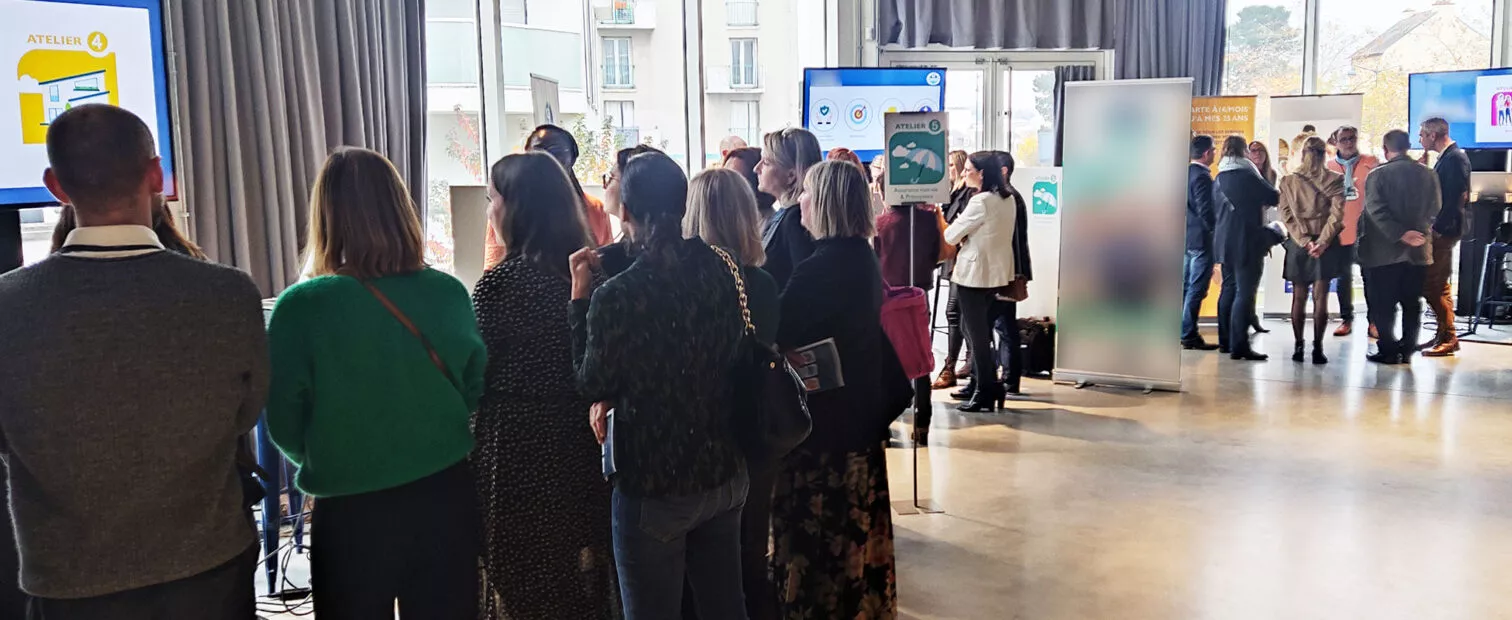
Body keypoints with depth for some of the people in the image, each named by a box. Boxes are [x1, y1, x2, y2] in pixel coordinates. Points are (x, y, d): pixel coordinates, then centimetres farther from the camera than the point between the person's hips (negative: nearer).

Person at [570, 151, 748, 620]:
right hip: (722, 472, 6)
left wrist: (581, 295, -6)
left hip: (652, 484, -5)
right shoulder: (718, 271, -4)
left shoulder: (616, 294, -22)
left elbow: (592, 386, -8)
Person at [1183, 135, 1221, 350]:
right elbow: (1206, 211, -21)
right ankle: (1189, 336, -3)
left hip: (1187, 238, 9)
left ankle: (1181, 332, 20)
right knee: (1197, 290, -5)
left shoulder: (1187, 173, 10)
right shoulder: (1202, 177, -17)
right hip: (1201, 239, -9)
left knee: (1185, 287, 14)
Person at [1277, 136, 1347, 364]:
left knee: (1299, 297, 8)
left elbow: (1287, 215, -3)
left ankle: (1299, 346, 8)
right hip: (1326, 244, -1)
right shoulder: (1334, 180, -2)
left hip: (1298, 245, 1)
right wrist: (1321, 242, -10)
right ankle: (1317, 348, -4)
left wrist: (1305, 241, -7)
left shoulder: (1288, 181, 2)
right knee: (1320, 297, 0)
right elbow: (1336, 215, -10)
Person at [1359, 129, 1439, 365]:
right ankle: (1407, 350, 13)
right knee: (1412, 304, 11)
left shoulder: (1378, 175, -8)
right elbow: (1434, 210, 6)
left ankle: (1388, 351, 1)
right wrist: (1420, 232, 12)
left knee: (1383, 304, 2)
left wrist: (1400, 234, -14)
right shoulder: (1428, 174, 5)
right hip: (1418, 250, 4)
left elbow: (1376, 211, -15)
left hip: (1385, 250, -4)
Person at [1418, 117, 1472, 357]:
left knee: (1434, 285, -8)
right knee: (1433, 284, 13)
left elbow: (1460, 196, -20)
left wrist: (1440, 228, -20)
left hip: (1444, 230, -10)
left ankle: (1448, 339, -2)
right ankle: (1444, 335, 20)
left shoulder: (1456, 157, -13)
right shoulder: (1446, 157, 15)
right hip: (1438, 229, 10)